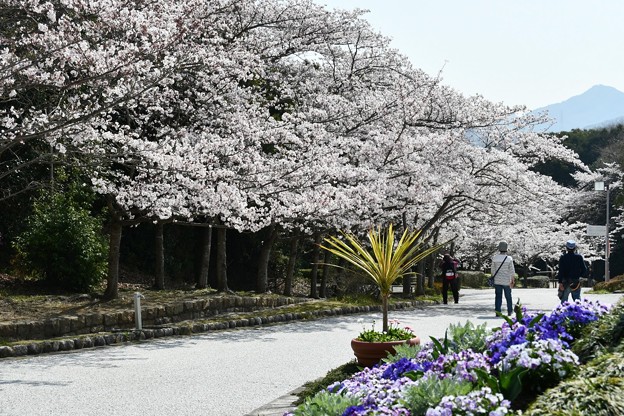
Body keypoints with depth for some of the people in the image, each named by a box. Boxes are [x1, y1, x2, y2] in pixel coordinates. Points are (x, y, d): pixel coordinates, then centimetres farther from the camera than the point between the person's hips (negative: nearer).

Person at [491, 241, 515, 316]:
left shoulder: (495, 258, -4)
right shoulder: (509, 259, -11)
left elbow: (493, 269, 3)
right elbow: (512, 271, -7)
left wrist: (493, 277, 15)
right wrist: (512, 280, 1)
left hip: (497, 281, 2)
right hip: (506, 281, -2)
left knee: (498, 297, 4)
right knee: (508, 296, 13)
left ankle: (497, 312, -1)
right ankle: (510, 311, 23)